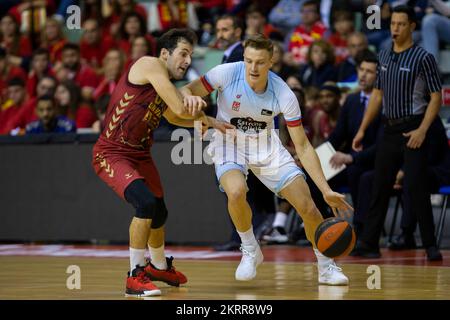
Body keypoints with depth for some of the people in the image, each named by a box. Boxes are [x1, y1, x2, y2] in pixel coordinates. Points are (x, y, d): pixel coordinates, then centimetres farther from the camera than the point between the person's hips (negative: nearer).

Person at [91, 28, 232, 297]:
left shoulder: (167, 83, 9)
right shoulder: (150, 66, -18)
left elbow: (175, 116, 27)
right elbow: (180, 108, -24)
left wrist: (210, 121, 16)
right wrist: (201, 114, -4)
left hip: (140, 154, 10)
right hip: (111, 153, -10)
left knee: (159, 213, 21)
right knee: (146, 203, -28)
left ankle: (159, 266, 49)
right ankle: (135, 276, -15)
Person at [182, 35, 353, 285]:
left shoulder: (284, 95, -22)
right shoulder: (227, 73, -25)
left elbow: (302, 146, -15)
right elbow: (186, 92, -16)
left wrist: (326, 190, -20)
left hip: (266, 147, 1)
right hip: (230, 143, -1)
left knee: (308, 207, -7)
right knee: (236, 191, -34)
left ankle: (327, 267, 18)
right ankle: (250, 250, -6)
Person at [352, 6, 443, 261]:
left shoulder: (423, 58, -8)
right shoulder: (384, 57, 11)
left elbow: (436, 98, -10)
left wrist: (422, 131, -20)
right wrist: (362, 130, 13)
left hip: (413, 130, -6)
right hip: (390, 129, 6)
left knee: (416, 187, -8)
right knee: (380, 188, 7)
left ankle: (430, 246, -1)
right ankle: (369, 244, 12)